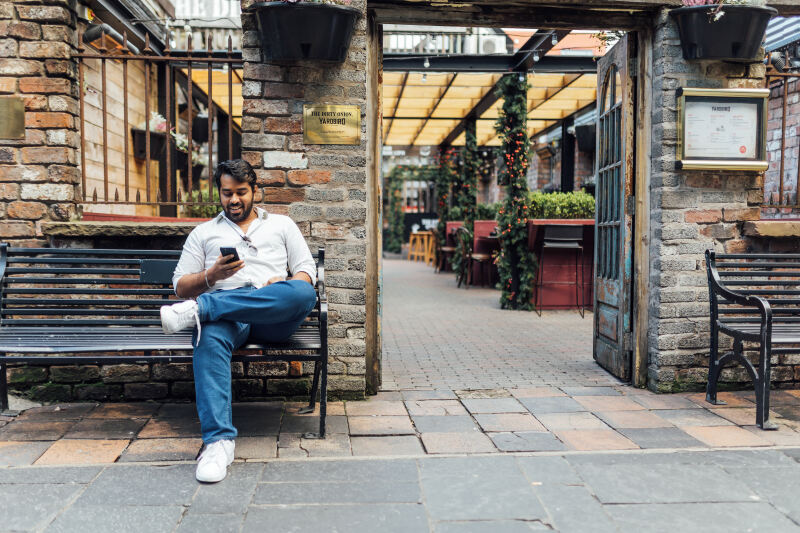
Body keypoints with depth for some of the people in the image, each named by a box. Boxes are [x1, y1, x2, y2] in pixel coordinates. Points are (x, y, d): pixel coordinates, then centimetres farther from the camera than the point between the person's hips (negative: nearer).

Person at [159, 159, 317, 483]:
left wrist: (286, 286, -8)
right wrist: (213, 275, -3)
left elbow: (307, 272, 15)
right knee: (210, 338, -38)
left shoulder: (281, 225, 26)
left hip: (274, 319, 0)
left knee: (304, 294, -36)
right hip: (226, 319, 0)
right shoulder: (203, 232, 27)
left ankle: (199, 310, -37)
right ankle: (218, 440, -43)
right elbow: (180, 287, 19)